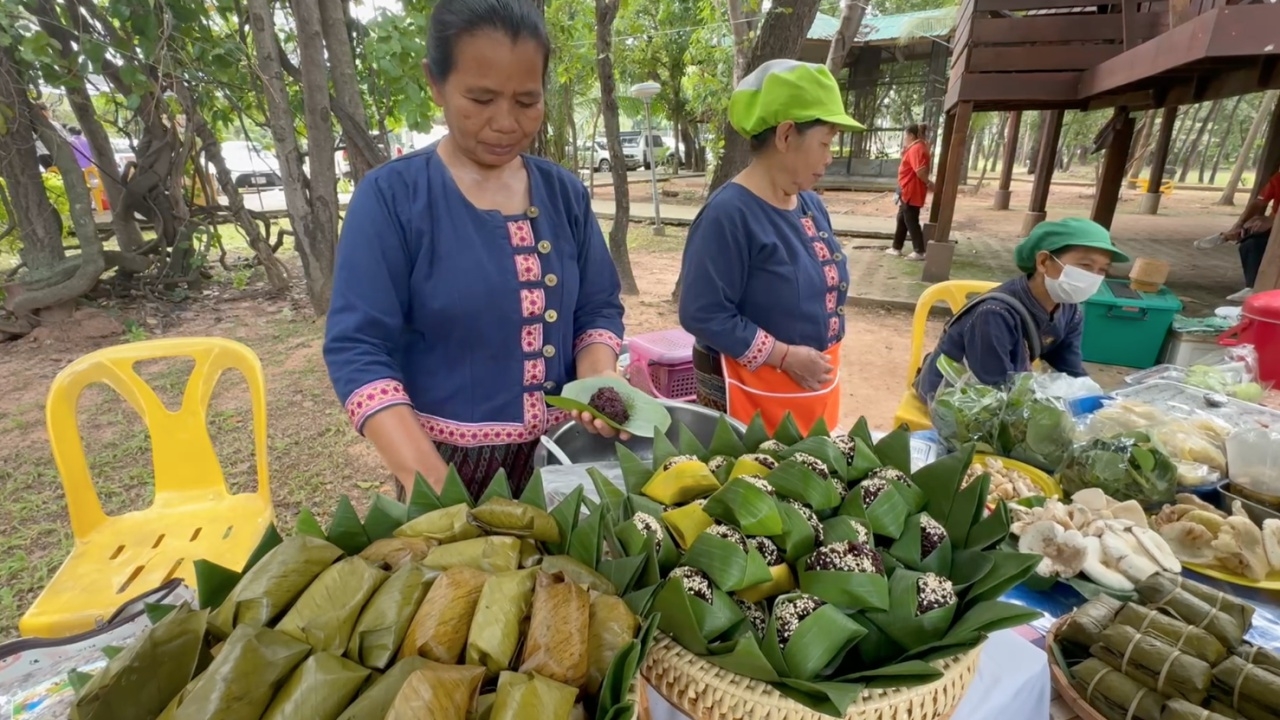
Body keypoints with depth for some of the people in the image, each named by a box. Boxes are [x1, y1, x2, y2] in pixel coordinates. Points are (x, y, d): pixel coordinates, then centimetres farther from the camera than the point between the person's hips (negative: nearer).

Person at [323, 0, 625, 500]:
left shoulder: (565, 193, 1)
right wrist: (429, 479, -28)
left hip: (561, 453, 4)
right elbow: (358, 349, -16)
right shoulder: (390, 197, -11)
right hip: (448, 461, -3)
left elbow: (598, 310, 5)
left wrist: (598, 385, -16)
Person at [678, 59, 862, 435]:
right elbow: (703, 314, -24)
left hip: (815, 385, 8)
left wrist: (821, 360, 10)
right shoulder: (729, 212, -21)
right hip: (751, 392, -8)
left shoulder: (810, 204, 5)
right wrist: (785, 356, -22)